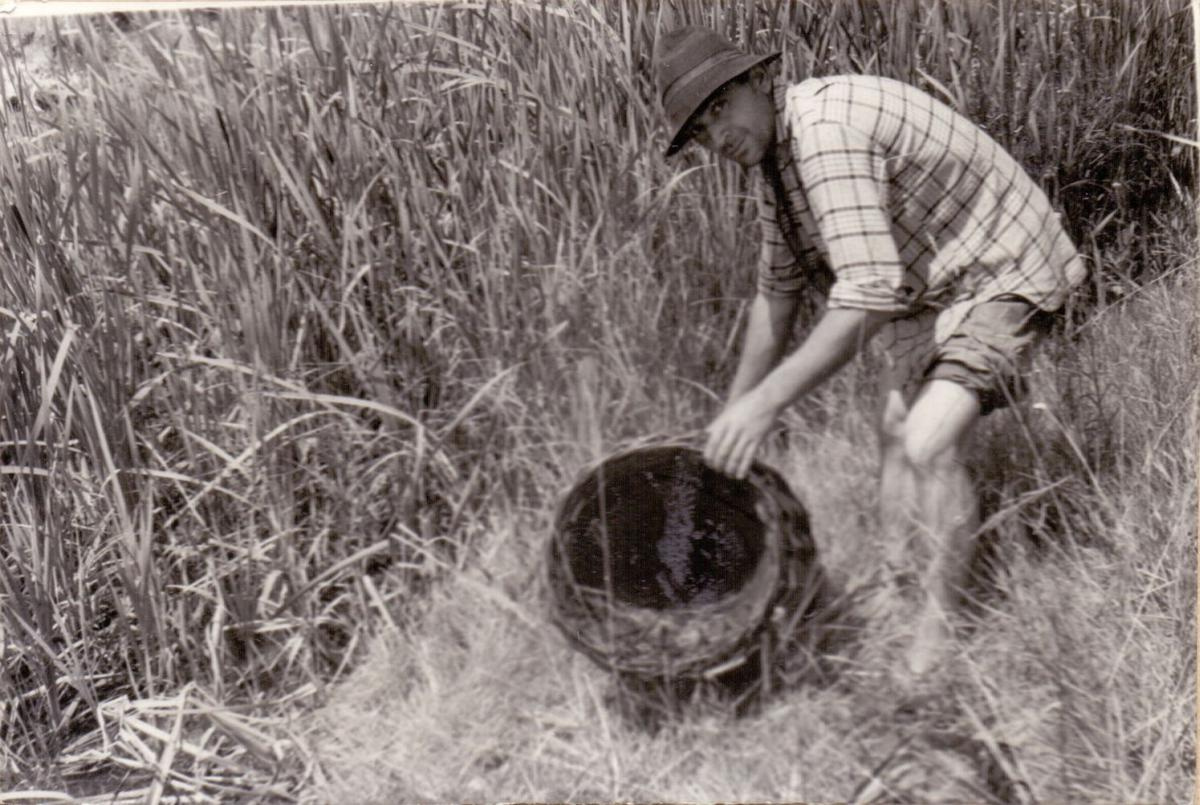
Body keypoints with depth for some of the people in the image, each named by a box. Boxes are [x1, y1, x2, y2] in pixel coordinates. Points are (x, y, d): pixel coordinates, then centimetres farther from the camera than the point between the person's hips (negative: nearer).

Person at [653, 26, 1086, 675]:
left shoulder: (825, 131, -32)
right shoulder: (774, 147, 1)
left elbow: (870, 296, -40)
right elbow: (778, 290, 12)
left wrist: (766, 402, -38)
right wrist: (734, 410, 12)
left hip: (996, 275, -10)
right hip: (925, 282, 11)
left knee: (929, 445, -23)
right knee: (895, 433, 16)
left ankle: (937, 636, -8)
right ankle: (893, 595, 31)